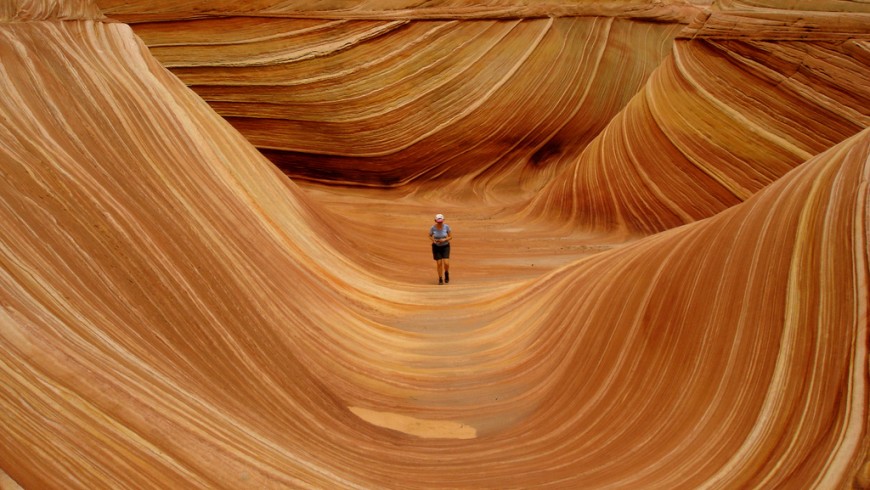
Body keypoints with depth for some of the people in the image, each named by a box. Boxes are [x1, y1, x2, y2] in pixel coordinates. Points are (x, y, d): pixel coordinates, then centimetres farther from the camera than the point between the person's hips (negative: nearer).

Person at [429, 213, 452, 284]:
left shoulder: (446, 226, -17)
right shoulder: (433, 227, -16)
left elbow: (451, 237, -8)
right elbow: (430, 236, 2)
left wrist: (444, 240, -26)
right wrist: (433, 240, -18)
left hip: (445, 246, 0)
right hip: (436, 247, 0)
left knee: (446, 263, -13)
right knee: (439, 264, -3)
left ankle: (446, 273, 21)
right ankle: (440, 279, 18)